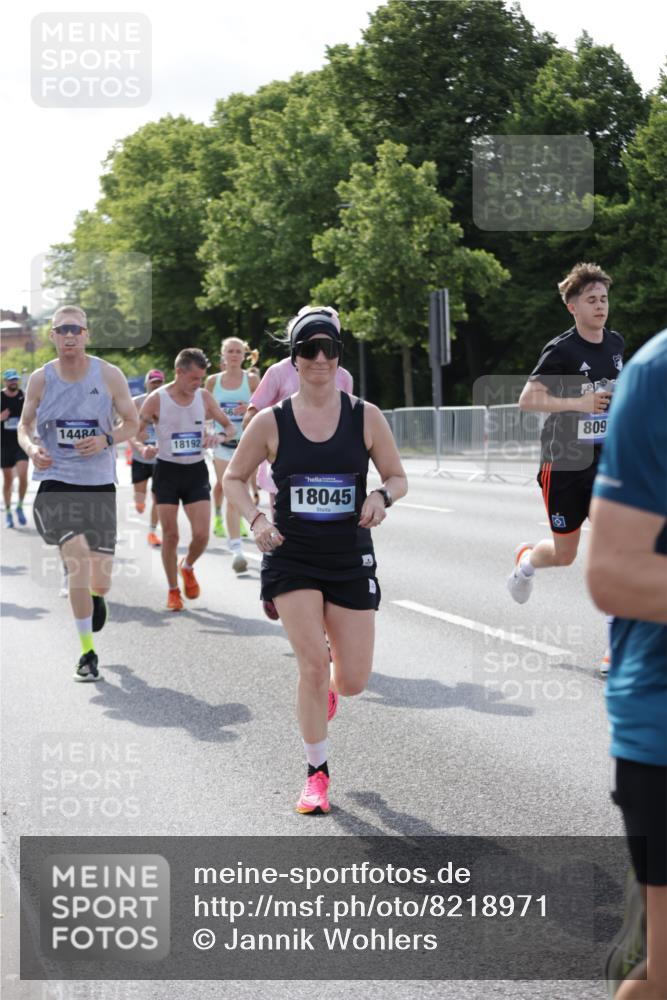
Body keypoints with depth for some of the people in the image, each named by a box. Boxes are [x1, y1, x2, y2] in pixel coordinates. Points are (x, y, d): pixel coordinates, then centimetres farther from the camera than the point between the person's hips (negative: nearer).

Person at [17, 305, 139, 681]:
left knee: (100, 580, 3)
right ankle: (87, 652, -7)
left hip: (99, 484, 1)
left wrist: (106, 440, -14)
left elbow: (132, 423, 6)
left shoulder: (110, 375, -2)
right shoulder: (41, 379, 0)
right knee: (78, 559, -21)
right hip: (56, 482, -1)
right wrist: (32, 448, -13)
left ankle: (96, 596, 45)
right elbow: (24, 426, 10)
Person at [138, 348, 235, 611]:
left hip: (196, 471, 2)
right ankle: (173, 590, 16)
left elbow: (230, 428, 10)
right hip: (167, 471, -2)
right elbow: (134, 432, -2)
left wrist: (218, 436, -13)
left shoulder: (204, 397, 1)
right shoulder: (157, 400, -8)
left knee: (201, 534, -7)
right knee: (170, 535, -1)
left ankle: (187, 567, 25)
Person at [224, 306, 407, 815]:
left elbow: (398, 477, 6)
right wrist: (256, 518, -10)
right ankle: (317, 774, 7)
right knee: (313, 665, -12)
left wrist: (381, 497, -16)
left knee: (353, 681, 2)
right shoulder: (271, 422, -4)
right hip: (293, 559, -1)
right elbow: (233, 478, 8)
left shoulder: (365, 416, -3)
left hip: (352, 561, 1)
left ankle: (327, 688, 42)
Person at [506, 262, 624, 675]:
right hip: (563, 465, -4)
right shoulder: (562, 349, -11)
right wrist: (578, 403, -23)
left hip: (604, 462, 4)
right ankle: (527, 558, 46)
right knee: (565, 555, 8)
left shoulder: (616, 343, 7)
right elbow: (527, 400, -15)